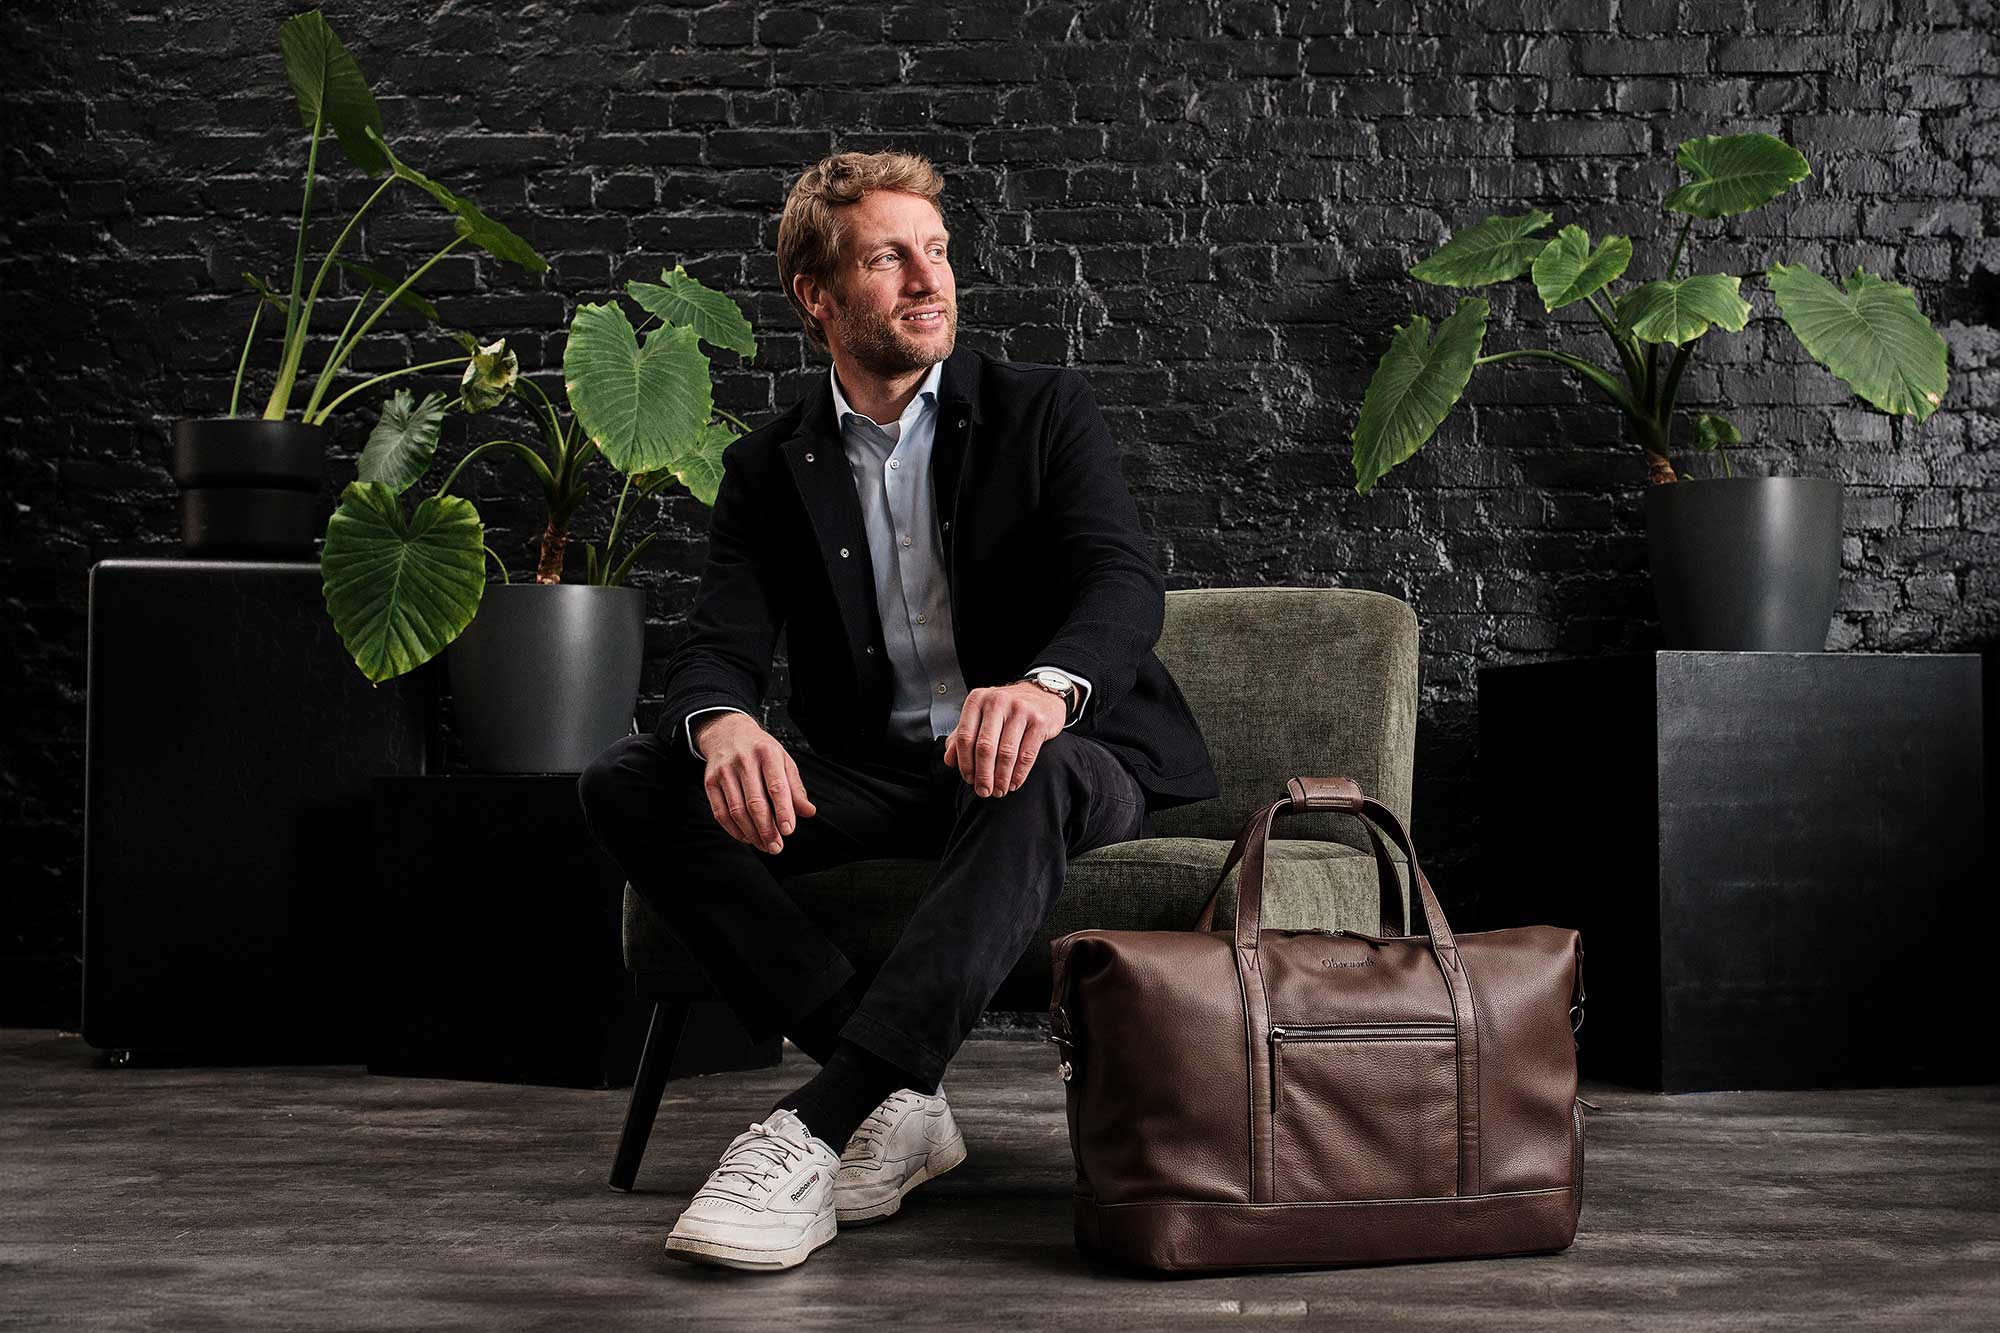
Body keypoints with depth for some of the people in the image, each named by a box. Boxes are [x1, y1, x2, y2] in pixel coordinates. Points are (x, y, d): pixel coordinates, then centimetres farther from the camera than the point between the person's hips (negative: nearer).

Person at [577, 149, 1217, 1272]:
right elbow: (719, 647, -2)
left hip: (1053, 766, -3)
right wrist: (723, 723, -30)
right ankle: (895, 1096, -27)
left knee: (1031, 783, -40)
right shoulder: (768, 470, 10)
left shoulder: (1044, 411, 4)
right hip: (880, 781, 3)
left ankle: (815, 1134, -44)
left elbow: (1127, 582, -12)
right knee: (628, 788, -20)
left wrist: (1049, 685, -38)